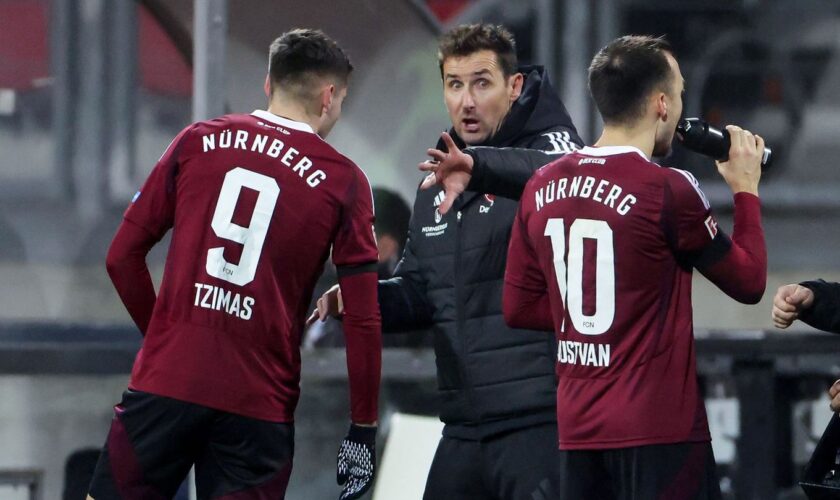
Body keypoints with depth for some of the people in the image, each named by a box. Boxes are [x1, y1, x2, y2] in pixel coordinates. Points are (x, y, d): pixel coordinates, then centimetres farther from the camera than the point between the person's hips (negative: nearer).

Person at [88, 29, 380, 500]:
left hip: (165, 383, 1)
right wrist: (363, 428, 5)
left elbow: (123, 257, 9)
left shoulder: (197, 142, 7)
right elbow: (363, 321, -1)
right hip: (260, 406, -1)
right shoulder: (344, 182, 2)